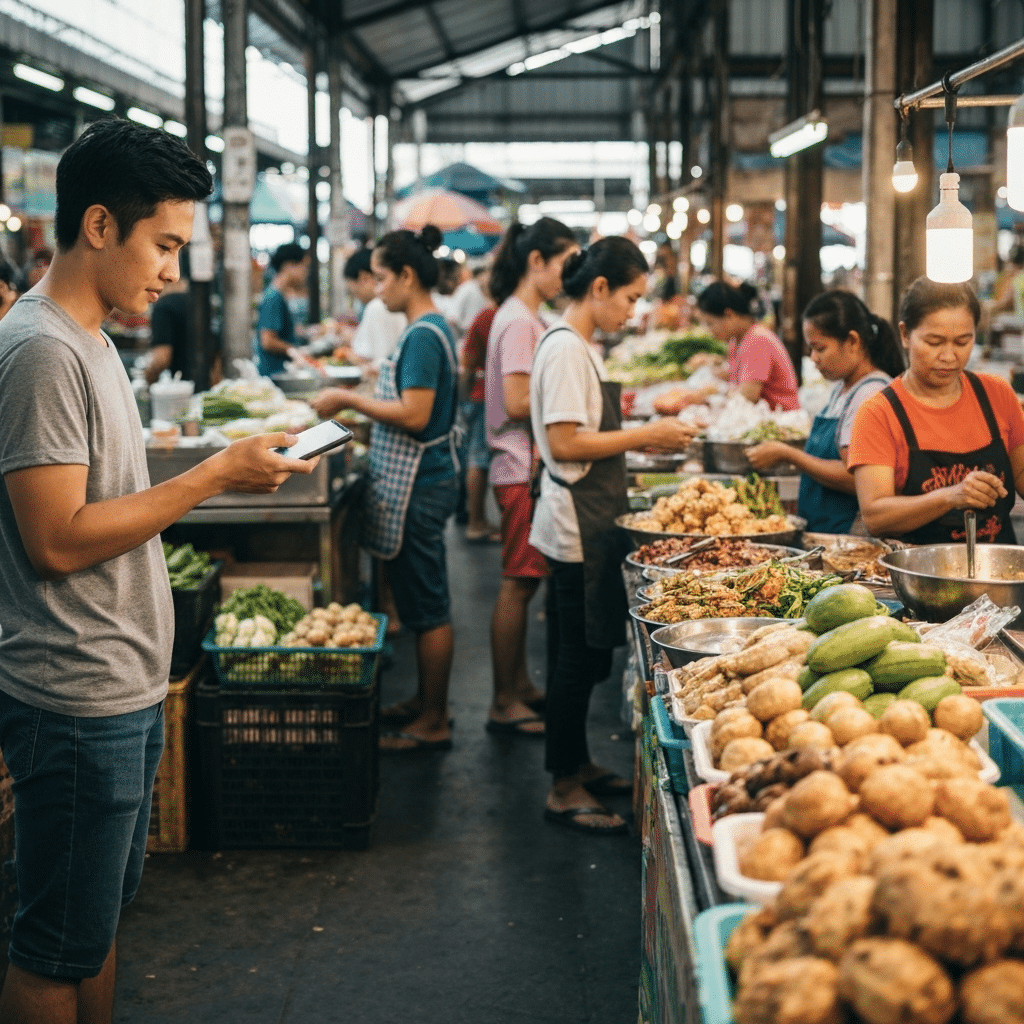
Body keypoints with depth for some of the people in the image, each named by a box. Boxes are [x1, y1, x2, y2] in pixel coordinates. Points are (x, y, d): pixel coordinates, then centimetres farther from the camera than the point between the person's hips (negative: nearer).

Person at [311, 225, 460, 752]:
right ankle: (427, 700, 28)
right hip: (417, 482, 10)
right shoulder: (428, 329, 13)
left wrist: (350, 400, -14)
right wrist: (356, 403, 15)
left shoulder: (423, 336, -18)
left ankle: (433, 723, 5)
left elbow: (414, 415, -23)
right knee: (421, 603, 18)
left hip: (418, 486, -10)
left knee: (427, 607, -2)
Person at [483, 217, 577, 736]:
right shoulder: (519, 321, -16)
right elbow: (517, 404, -21)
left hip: (528, 467, 10)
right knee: (518, 585, -4)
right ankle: (504, 705, 3)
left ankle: (520, 687, 24)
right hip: (523, 470, -10)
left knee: (522, 583, 15)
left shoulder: (523, 318, 15)